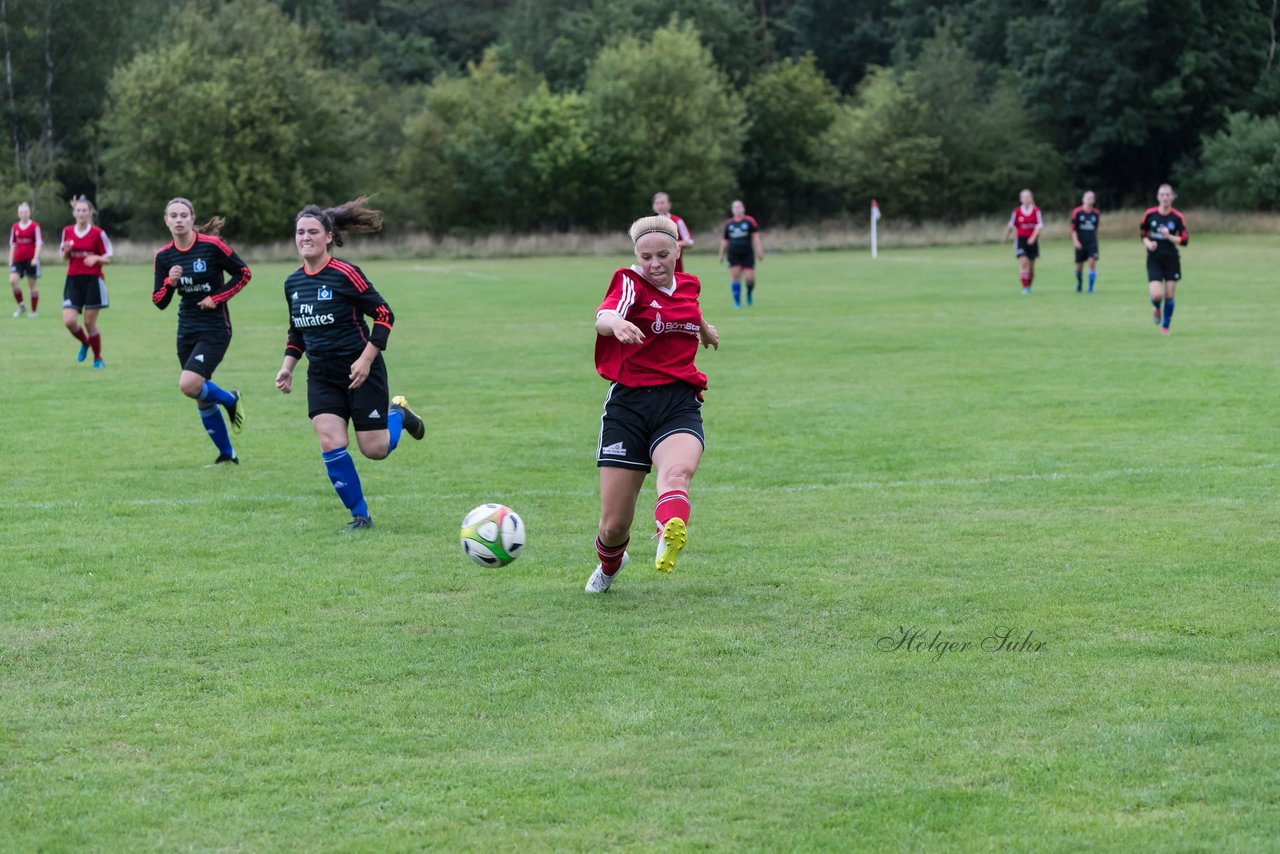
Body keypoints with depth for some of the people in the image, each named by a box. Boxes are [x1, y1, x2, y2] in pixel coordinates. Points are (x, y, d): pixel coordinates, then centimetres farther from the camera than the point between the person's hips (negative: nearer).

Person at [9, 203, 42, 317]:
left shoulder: (35, 226, -4)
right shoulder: (15, 227, 9)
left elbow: (39, 243, -7)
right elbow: (12, 244, 15)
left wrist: (35, 258, -17)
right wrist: (11, 260, 11)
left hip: (31, 260, -4)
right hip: (18, 259, 4)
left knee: (32, 285, 2)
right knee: (13, 280, -14)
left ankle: (33, 311, 11)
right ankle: (21, 306, 2)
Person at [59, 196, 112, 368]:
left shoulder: (98, 233, -5)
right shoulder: (67, 231, 5)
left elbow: (108, 258, -1)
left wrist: (96, 258, -21)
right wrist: (66, 251, -7)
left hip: (93, 281, -3)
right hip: (73, 280, 3)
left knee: (90, 323, -1)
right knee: (69, 321, -9)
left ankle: (98, 358, 18)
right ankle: (84, 343, 22)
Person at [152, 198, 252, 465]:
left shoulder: (211, 246, -13)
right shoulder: (164, 256, 0)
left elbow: (243, 273, -3)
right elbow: (159, 302, 2)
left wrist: (217, 297, -11)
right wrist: (170, 282, -17)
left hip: (214, 329, -6)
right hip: (187, 330, 6)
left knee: (189, 385, -23)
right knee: (202, 400, 10)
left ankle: (230, 400, 7)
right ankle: (227, 455, 26)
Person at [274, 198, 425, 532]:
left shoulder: (345, 274, -16)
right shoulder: (292, 283, 4)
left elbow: (384, 315, -14)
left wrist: (366, 359, -19)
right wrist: (288, 366, 7)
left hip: (360, 371, -5)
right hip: (322, 375, 5)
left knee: (374, 450, -1)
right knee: (330, 444, -12)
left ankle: (398, 415, 33)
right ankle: (360, 516, 2)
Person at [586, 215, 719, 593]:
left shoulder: (689, 285, 13)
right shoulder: (630, 282, -4)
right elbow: (604, 317, -31)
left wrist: (703, 327, 30)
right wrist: (616, 322, -50)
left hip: (679, 403, 3)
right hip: (629, 404, -2)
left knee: (677, 472, -34)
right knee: (614, 526, 0)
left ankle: (669, 540, -64)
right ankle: (609, 565, 36)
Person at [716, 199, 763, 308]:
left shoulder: (750, 221, -1)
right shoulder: (728, 224, 7)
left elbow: (755, 236, -2)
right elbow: (724, 240, 16)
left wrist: (759, 251, -9)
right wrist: (721, 255, 18)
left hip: (747, 254, -2)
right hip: (733, 254, 2)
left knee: (750, 278, -5)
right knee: (735, 277, -6)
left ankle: (749, 293, 29)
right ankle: (737, 302, 3)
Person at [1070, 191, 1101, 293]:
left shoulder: (1096, 213, 5)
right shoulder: (1077, 212, -4)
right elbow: (1073, 228, -4)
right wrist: (1076, 241, -13)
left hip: (1092, 241, 1)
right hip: (1080, 242, -1)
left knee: (1092, 262, -17)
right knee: (1079, 265, 7)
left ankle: (1091, 288, -12)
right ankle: (1079, 284, 34)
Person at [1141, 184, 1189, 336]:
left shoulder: (1178, 217, -6)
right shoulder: (1149, 214, -3)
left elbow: (1184, 240, -6)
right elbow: (1142, 233, 10)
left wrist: (1169, 236, -20)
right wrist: (1148, 243, -10)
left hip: (1171, 260, 0)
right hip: (1154, 259, 0)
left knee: (1169, 296, 3)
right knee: (1157, 295, -15)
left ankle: (1165, 326, 21)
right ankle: (1156, 307, 23)